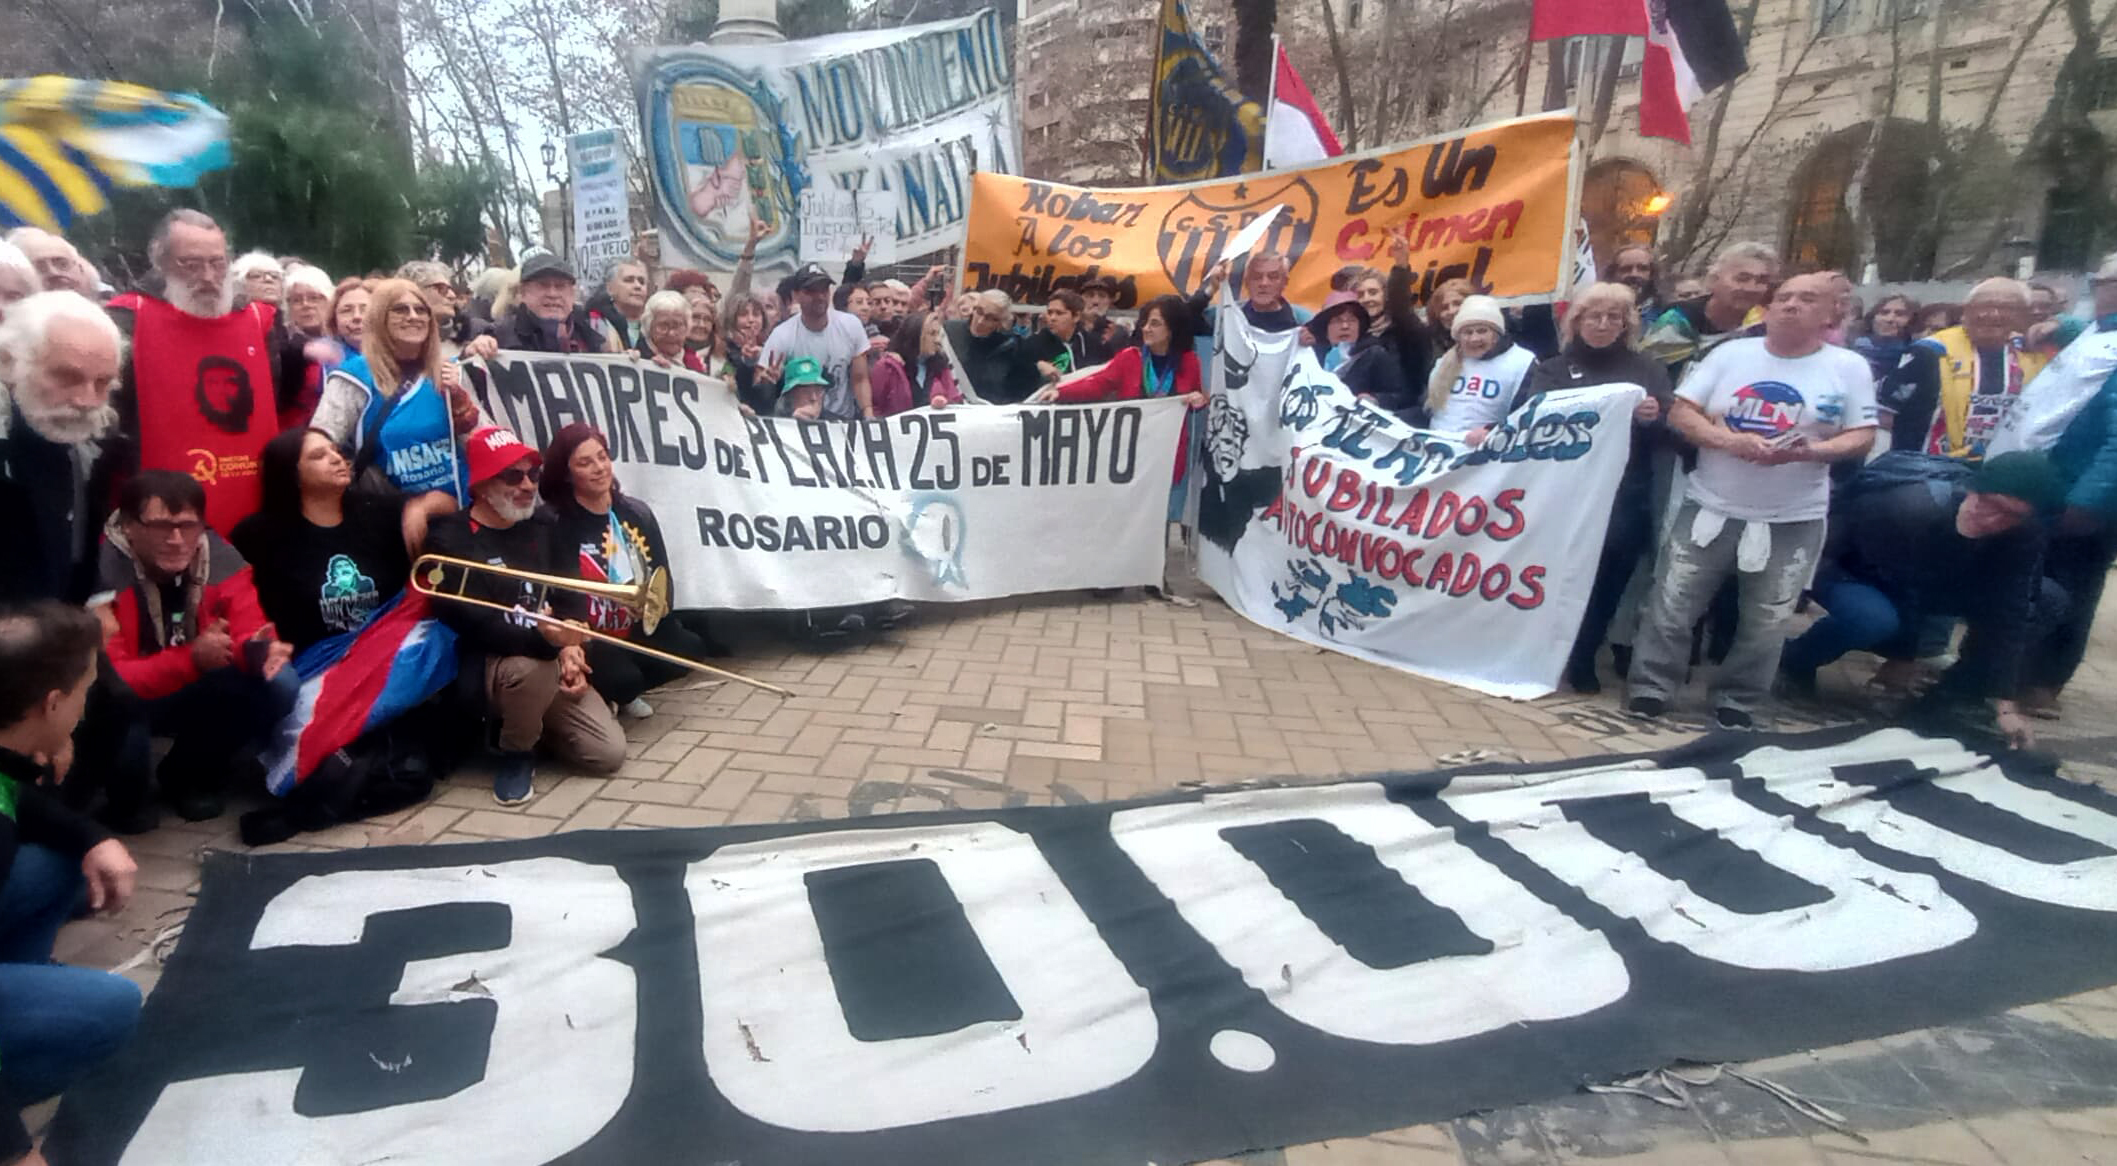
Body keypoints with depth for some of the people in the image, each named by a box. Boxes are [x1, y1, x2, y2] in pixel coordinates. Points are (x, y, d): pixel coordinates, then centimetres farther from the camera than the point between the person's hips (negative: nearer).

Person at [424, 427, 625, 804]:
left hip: (550, 662, 5)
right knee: (532, 667, -41)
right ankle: (515, 753, -10)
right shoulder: (450, 539, -12)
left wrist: (571, 648, -16)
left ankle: (534, 720, 21)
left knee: (609, 752, -7)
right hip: (484, 667, -5)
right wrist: (542, 637, -39)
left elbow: (570, 597, 4)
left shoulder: (542, 526, 8)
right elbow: (471, 624, -23)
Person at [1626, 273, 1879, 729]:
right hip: (1709, 508, 0)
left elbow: (1862, 436, -1)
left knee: (1765, 623, 9)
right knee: (1671, 606, 1)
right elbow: (1681, 414, -2)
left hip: (1793, 520, 0)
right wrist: (1731, 441, -19)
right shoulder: (1730, 352, 2)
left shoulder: (1849, 367, 1)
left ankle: (1737, 702, 24)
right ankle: (1650, 689, 13)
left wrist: (1810, 451, -22)